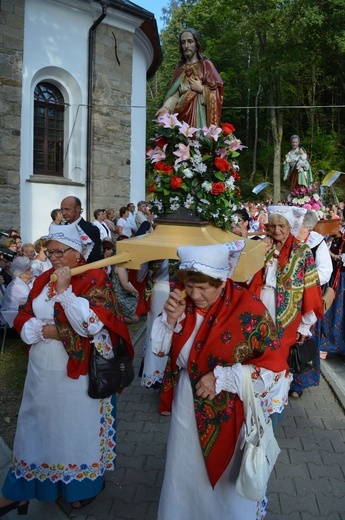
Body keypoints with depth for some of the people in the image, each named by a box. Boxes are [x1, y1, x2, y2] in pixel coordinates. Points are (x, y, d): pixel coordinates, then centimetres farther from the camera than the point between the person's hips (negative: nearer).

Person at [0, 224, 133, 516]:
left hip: (80, 372, -5)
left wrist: (64, 290, -24)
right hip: (43, 371, 5)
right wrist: (45, 330, -14)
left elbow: (92, 324, -23)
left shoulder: (96, 279, -12)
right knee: (39, 425, 17)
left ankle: (85, 484, 35)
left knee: (80, 426, 11)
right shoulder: (43, 280, 6)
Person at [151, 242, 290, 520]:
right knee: (184, 476, 27)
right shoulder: (184, 301, -11)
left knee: (225, 483, 21)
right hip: (186, 409, 4)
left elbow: (276, 368, -21)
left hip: (226, 417, -4)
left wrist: (221, 378, -26)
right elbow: (160, 348, -2)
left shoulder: (248, 310, -25)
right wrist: (171, 319, -22)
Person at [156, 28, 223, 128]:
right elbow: (175, 94, 7)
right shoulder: (179, 69, 18)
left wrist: (201, 89, -9)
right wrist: (166, 108, -9)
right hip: (182, 114, 4)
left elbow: (215, 91, 0)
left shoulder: (206, 65, 7)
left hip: (198, 113, -3)